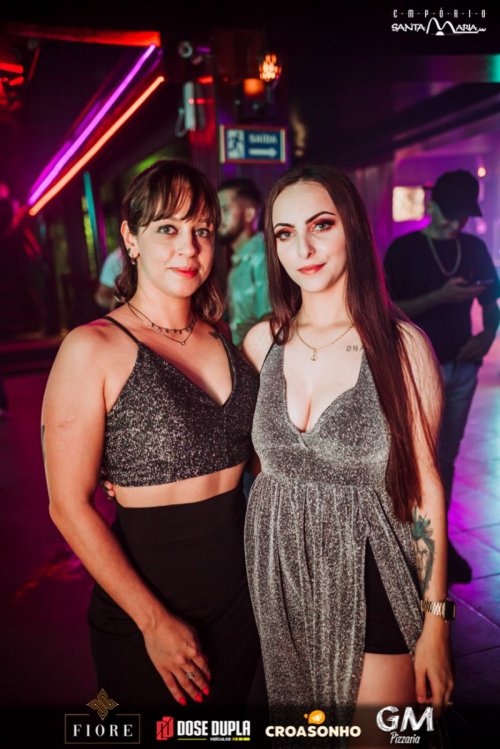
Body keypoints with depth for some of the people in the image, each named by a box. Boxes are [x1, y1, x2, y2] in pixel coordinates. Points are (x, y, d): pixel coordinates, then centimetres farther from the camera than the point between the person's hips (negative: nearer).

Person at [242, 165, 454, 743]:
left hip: (369, 585, -3)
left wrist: (435, 623, -6)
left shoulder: (401, 344, -12)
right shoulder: (262, 341, -2)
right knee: (290, 716, 21)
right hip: (279, 581, 3)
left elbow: (425, 485, -8)